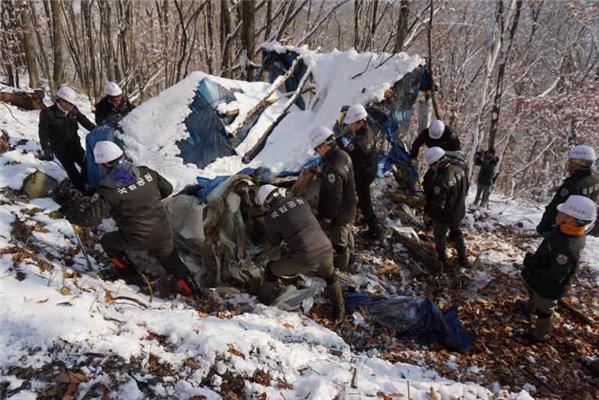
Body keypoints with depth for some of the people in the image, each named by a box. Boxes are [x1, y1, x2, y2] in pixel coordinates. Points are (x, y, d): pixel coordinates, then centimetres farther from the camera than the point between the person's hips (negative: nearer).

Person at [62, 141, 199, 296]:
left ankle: (127, 272, 36)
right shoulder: (145, 172, -4)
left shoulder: (108, 191, -16)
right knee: (172, 261, 24)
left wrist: (68, 212, 1)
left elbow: (90, 219, -16)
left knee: (107, 241, 25)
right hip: (163, 234, 4)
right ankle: (191, 288, 21)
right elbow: (167, 188, 9)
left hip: (136, 239, -3)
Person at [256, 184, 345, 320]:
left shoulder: (271, 216, -4)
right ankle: (340, 310, 45)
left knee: (271, 270, 23)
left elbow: (274, 242, 12)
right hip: (326, 251, 4)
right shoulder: (300, 201, 8)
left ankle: (264, 303, 39)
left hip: (304, 260, -4)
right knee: (330, 277, 37)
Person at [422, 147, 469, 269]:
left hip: (444, 215, -7)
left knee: (439, 237, 20)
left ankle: (442, 260, 41)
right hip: (459, 211, 7)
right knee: (456, 232, 30)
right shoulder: (460, 168, -15)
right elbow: (465, 188, 2)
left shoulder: (441, 181, -39)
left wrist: (428, 213, -10)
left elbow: (437, 203, -28)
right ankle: (463, 259, 42)